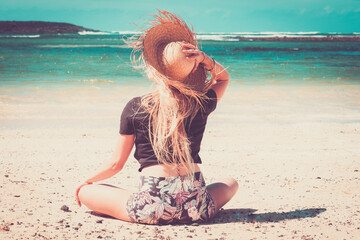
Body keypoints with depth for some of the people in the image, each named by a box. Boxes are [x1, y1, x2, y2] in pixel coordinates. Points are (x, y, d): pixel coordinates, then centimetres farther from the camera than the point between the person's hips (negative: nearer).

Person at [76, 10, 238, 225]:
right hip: (197, 208, 3)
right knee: (231, 183, 33)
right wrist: (205, 59, 5)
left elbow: (116, 164, 5)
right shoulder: (202, 104, 1)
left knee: (85, 193, 12)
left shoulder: (134, 108, -2)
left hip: (153, 209, -3)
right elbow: (224, 77, 25)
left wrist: (88, 182, 24)